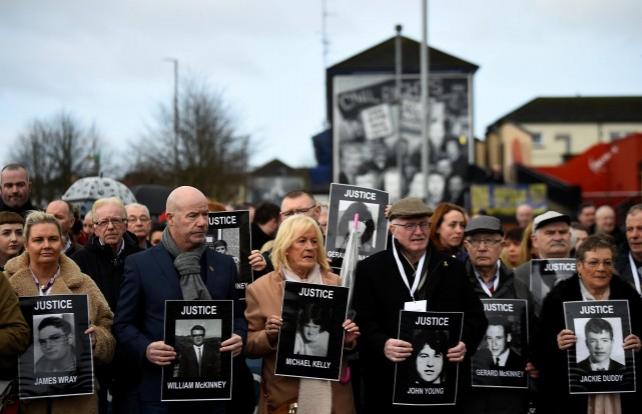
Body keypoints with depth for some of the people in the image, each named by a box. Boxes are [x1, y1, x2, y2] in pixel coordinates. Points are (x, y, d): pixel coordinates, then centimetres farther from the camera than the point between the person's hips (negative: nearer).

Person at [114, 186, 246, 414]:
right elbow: (123, 324, 1)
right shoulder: (139, 264, 0)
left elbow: (236, 316, 16)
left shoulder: (224, 264, 11)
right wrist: (145, 349, -17)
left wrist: (238, 337, -5)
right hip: (158, 390, -3)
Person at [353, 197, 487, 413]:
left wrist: (465, 342, -10)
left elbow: (475, 315, 10)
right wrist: (382, 345, -22)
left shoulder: (453, 268, 12)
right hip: (389, 381, -2)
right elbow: (364, 320, -3)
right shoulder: (370, 268, 5)